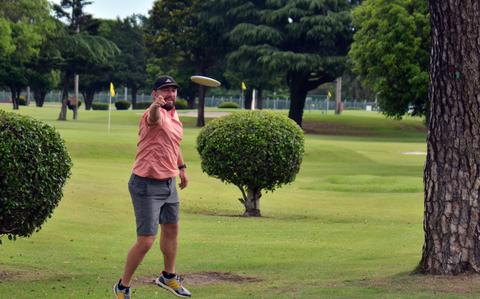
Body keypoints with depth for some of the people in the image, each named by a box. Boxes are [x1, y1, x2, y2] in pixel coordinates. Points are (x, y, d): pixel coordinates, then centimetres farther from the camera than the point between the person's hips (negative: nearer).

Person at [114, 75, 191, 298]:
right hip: (147, 186, -9)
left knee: (171, 229, 24)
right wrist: (156, 106, -70)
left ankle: (168, 276, 45)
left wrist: (181, 167, 24)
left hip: (169, 183, 9)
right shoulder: (157, 114, -21)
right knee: (146, 241, -8)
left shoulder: (174, 115, 8)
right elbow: (154, 119, -48)